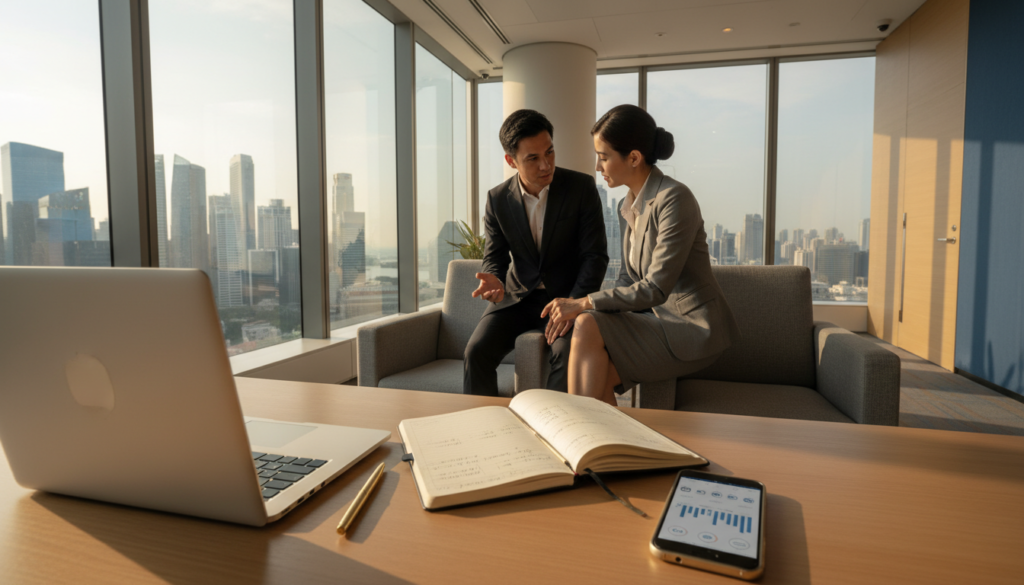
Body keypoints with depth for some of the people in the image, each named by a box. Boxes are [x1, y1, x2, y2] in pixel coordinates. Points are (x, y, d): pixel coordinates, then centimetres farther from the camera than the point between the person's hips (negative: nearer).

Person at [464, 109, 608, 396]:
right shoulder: (497, 199, -1)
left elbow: (596, 255, -8)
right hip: (517, 297, 2)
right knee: (476, 351, -19)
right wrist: (494, 281, -21)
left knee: (568, 353, -30)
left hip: (567, 297, -2)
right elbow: (494, 257, 4)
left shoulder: (582, 187, -8)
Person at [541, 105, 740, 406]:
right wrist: (577, 307, -6)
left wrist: (583, 304, -22)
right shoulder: (627, 207, 9)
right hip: (660, 318, 7)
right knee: (597, 378, -21)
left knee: (589, 328, -24)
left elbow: (656, 288, -23)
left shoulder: (674, 199, -18)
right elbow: (628, 280, 10)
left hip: (694, 327, -7)